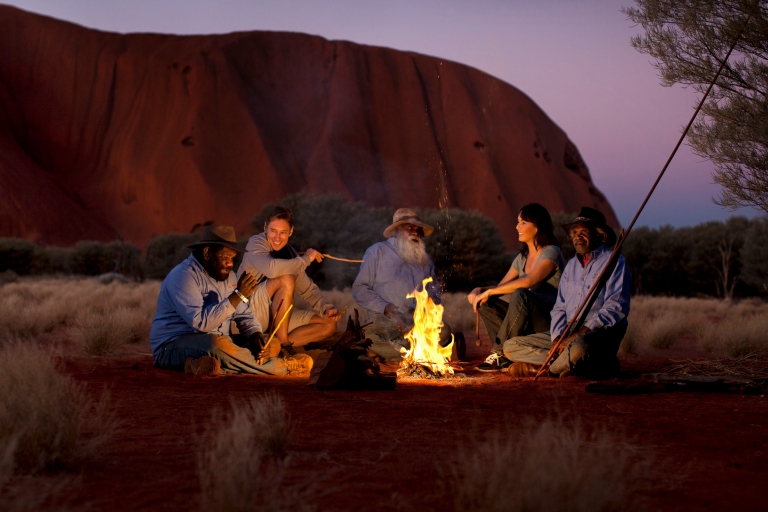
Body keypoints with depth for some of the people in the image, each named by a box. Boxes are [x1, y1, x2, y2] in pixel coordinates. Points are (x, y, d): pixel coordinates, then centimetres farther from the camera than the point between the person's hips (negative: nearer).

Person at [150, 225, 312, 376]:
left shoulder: (227, 276, 11)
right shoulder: (183, 276, -17)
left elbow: (244, 316, 14)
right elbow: (201, 323, -29)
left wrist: (256, 336, -9)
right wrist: (238, 296, -28)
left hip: (216, 343, 9)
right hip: (173, 347, -9)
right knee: (217, 343, -38)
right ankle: (279, 367, -18)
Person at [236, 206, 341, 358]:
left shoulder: (289, 253, 9)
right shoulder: (256, 243, -12)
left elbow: (308, 289, 13)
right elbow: (272, 268, -34)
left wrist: (326, 308, -6)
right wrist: (306, 259, -21)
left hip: (277, 313, 8)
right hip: (251, 310, -8)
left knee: (329, 325, 0)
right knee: (286, 279, -30)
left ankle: (276, 345, -14)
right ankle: (283, 343, -23)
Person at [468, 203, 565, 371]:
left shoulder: (551, 253, -10)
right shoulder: (522, 257, 15)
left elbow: (528, 281, -25)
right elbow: (501, 286, 14)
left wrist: (489, 291, -22)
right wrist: (480, 291, -9)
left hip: (550, 321, -8)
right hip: (527, 323, 8)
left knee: (520, 295, -33)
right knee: (486, 303, -4)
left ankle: (499, 352, -21)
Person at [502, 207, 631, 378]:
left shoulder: (613, 262, -2)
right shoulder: (571, 265, 20)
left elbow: (616, 308, -14)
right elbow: (560, 307, 16)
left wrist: (580, 333, -20)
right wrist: (557, 338, -5)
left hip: (601, 332, -8)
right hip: (568, 333, 8)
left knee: (578, 348, -44)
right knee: (511, 346, -5)